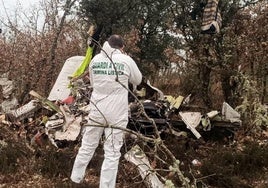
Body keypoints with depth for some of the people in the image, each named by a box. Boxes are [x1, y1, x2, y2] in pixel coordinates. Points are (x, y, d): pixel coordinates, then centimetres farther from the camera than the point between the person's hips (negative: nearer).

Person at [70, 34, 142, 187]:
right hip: (117, 114, -3)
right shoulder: (126, 60, -6)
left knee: (87, 147, 19)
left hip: (97, 111, 4)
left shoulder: (95, 59, 2)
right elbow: (138, 81, 10)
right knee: (112, 153, 5)